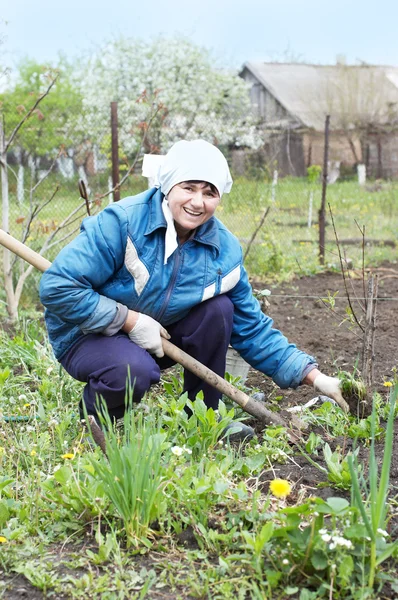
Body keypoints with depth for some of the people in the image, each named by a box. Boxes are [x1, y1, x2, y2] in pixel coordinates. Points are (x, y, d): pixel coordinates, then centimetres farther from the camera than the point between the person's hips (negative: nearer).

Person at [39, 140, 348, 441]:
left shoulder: (224, 249, -7)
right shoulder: (122, 222, -24)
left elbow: (251, 328, -1)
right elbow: (57, 287, -27)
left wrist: (314, 377, -7)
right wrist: (131, 320, -25)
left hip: (158, 338, 5)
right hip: (89, 336, -5)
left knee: (218, 308, -17)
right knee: (135, 371, -36)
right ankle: (94, 414, 0)